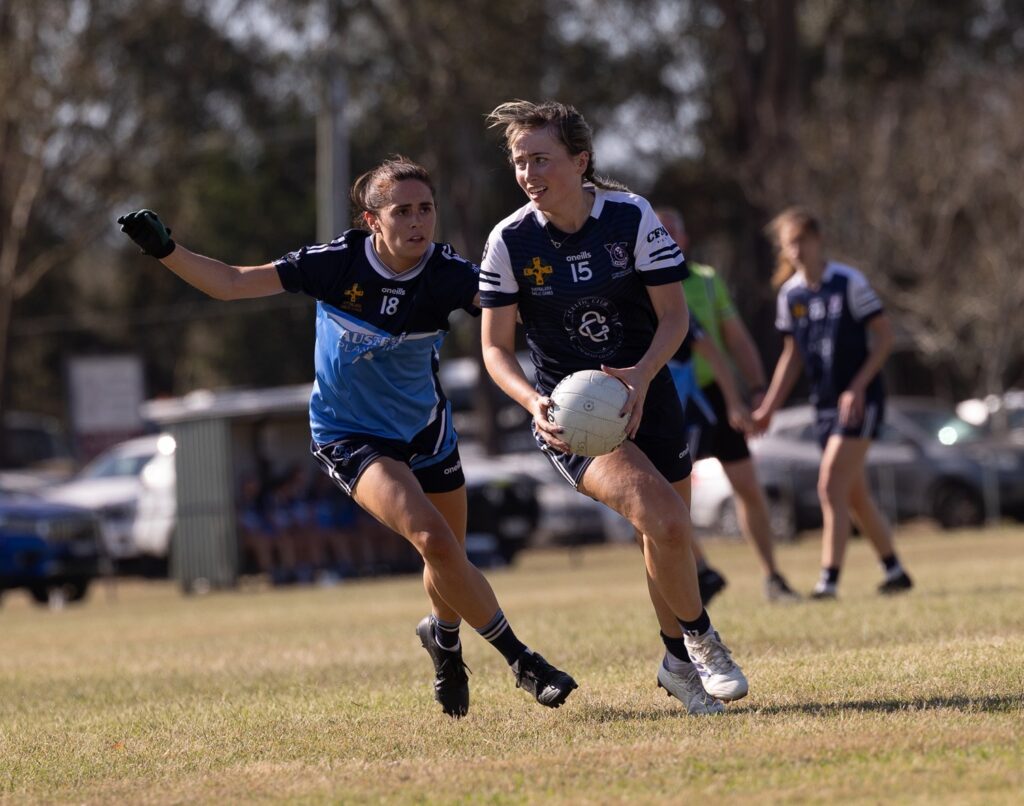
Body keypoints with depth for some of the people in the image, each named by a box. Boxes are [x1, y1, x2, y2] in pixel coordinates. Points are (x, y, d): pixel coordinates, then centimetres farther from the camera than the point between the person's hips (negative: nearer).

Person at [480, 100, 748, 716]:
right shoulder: (510, 242, -10)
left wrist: (641, 375, -25)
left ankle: (680, 662, 33)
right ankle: (699, 637, -2)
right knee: (659, 517, -24)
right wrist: (534, 403, -24)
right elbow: (496, 346, -5)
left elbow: (674, 315, -7)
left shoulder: (633, 217, -10)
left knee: (670, 534, 8)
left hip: (643, 393, 2)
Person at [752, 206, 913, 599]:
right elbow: (792, 355, 16)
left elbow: (884, 336, -9)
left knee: (831, 486, -16)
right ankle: (894, 571, 24)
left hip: (860, 401, -6)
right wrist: (769, 408, 10)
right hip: (826, 404, 6)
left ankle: (829, 580, -17)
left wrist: (858, 387, -18)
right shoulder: (789, 294, 7)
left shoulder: (849, 283, -10)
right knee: (855, 496, 10)